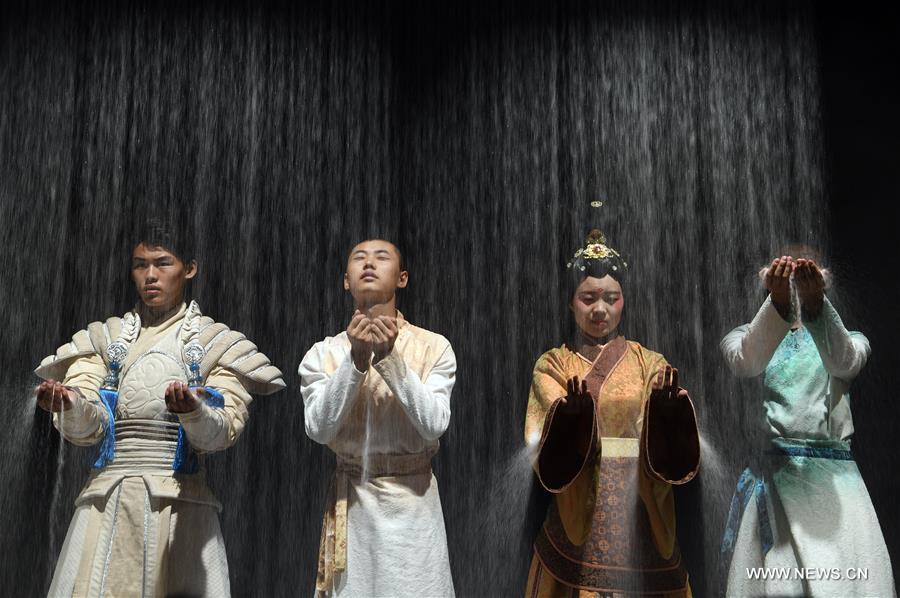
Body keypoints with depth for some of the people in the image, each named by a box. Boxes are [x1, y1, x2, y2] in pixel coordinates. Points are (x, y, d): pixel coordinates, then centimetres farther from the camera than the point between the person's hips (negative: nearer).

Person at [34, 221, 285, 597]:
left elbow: (221, 434, -6)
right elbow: (86, 428, 0)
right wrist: (72, 406, -22)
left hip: (182, 505, -2)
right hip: (107, 501, 2)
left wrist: (193, 410, -27)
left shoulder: (216, 343, 6)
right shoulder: (102, 339, 13)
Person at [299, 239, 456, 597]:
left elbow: (433, 425, -15)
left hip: (413, 504, -1)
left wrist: (390, 359, -21)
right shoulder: (323, 353, -1)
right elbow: (319, 428, -13)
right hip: (351, 504, 1)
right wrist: (355, 360, -21)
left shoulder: (433, 347, -4)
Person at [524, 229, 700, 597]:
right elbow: (548, 454, -12)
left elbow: (672, 454, -8)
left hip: (640, 520, 1)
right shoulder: (552, 366, 4)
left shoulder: (650, 364, 6)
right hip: (577, 522, -1)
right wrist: (571, 414, -34)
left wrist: (668, 408, -29)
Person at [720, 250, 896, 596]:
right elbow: (745, 364, -12)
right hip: (770, 473, -1)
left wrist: (816, 301, -28)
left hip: (834, 476, 1)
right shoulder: (744, 337, 13)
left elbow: (843, 362, -11)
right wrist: (777, 301, -28)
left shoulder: (851, 341, 15)